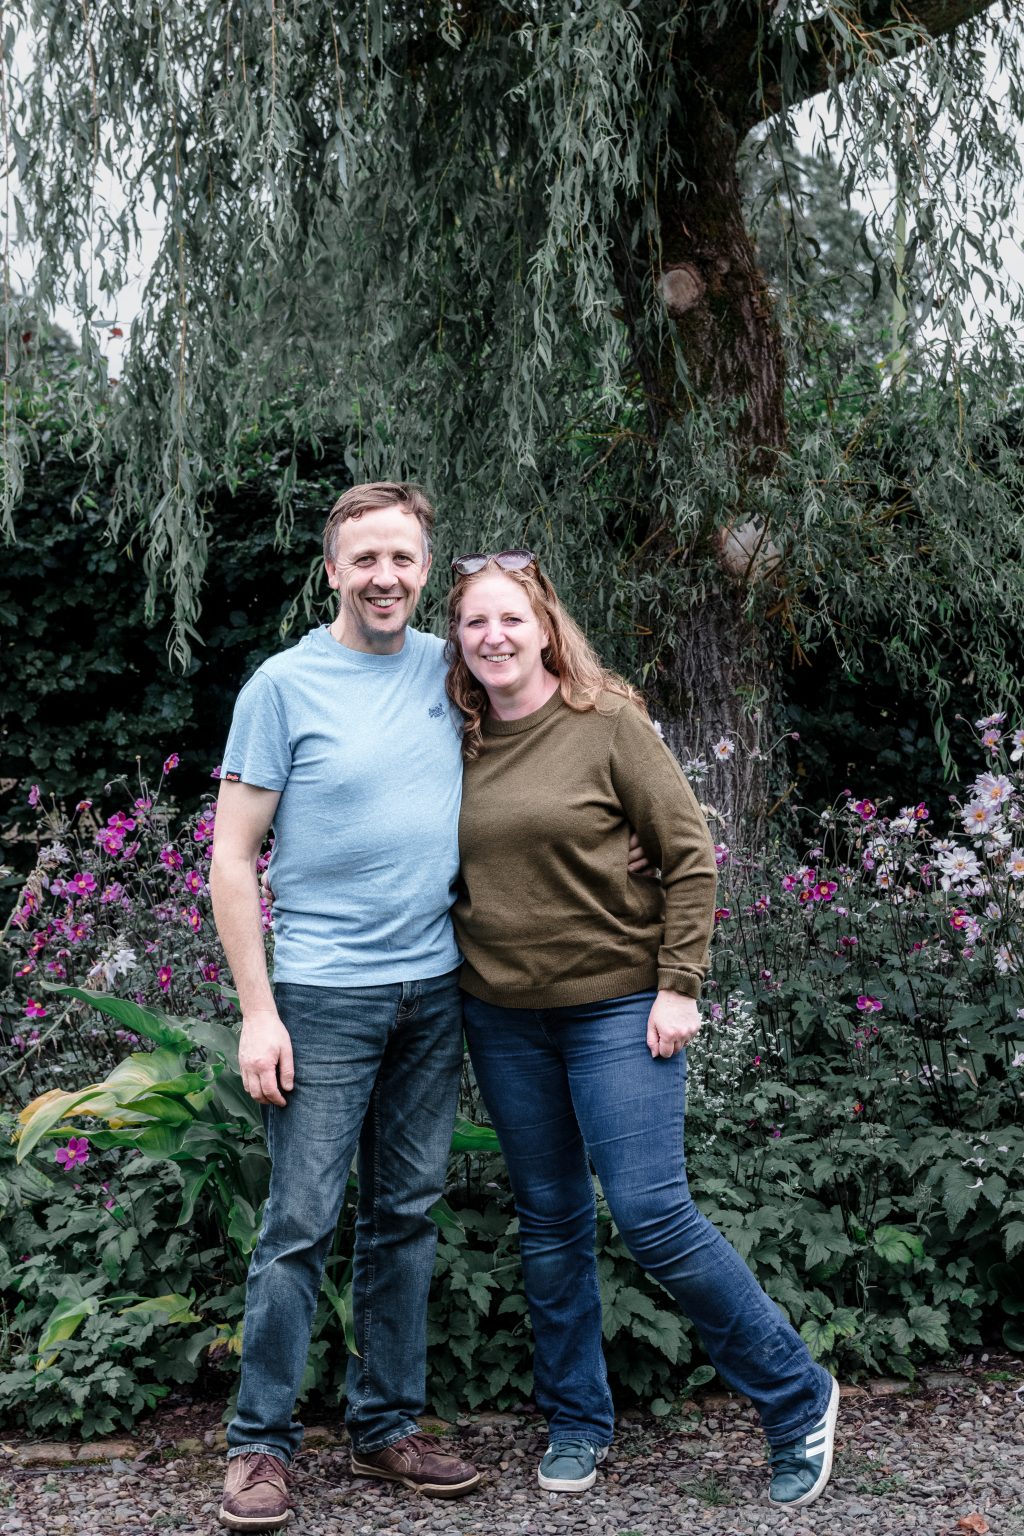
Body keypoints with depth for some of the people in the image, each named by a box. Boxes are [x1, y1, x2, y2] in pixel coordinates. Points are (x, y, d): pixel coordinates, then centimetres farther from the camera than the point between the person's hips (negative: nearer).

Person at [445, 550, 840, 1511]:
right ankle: (576, 1421, 28)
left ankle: (797, 1401, 11)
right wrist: (453, 981, 8)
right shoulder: (461, 744, 5)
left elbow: (689, 856, -7)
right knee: (549, 1222, 12)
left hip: (616, 1005, -4)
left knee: (651, 1214, -7)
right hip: (502, 1017, 5)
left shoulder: (608, 722, -8)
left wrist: (679, 985, -11)